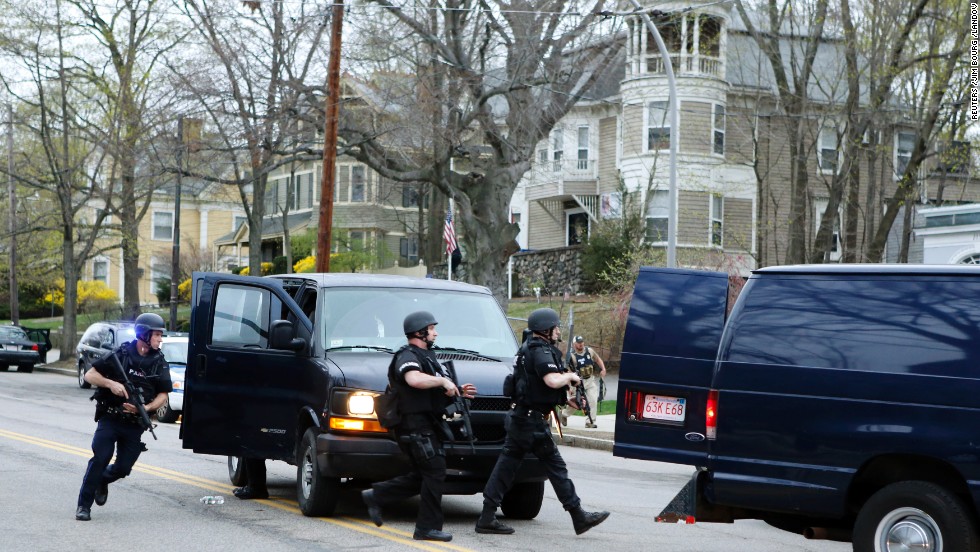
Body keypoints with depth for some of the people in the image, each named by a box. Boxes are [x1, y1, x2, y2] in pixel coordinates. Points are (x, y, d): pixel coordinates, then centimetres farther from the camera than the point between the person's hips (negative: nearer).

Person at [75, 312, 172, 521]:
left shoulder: (159, 363, 4)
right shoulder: (120, 355, -4)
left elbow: (163, 395, 5)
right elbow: (89, 375, -2)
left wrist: (145, 408, -13)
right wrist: (110, 383, -20)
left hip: (135, 424, 3)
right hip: (109, 419, -3)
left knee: (123, 467, 1)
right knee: (100, 458, -12)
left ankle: (101, 481, 34)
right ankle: (84, 505, -3)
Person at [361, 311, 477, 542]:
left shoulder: (426, 356, 22)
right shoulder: (407, 357, -11)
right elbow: (415, 380, -34)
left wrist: (459, 391, 16)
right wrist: (442, 380, -24)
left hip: (427, 425, 10)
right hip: (416, 425, -10)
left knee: (422, 476, 12)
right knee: (435, 472, -10)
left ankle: (375, 496, 20)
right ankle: (428, 527, -6)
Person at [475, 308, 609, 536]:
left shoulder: (529, 348, 18)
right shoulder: (540, 351, -15)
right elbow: (553, 381, -29)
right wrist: (570, 376, -10)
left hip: (519, 417, 10)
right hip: (533, 421, -10)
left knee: (506, 466, 6)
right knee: (556, 466, -1)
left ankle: (487, 518, 5)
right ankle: (579, 517, 6)